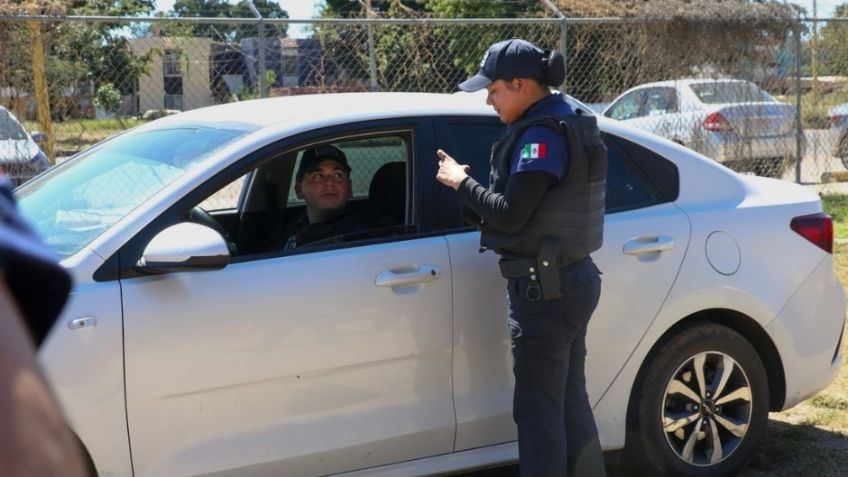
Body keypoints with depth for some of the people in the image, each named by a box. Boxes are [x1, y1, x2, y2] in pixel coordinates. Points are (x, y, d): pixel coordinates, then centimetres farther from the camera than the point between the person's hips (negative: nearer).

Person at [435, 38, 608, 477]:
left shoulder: (542, 134, -18)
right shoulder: (566, 123, 13)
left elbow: (510, 214, -20)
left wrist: (460, 182, -8)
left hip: (543, 289, -10)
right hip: (572, 279, 10)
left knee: (538, 410, -1)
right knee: (569, 403, 17)